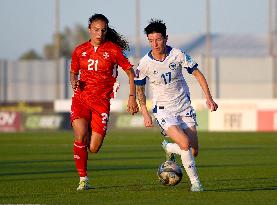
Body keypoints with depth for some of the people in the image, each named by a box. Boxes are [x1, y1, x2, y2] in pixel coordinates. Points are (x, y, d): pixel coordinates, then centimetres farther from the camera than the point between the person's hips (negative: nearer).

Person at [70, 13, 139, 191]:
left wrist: (132, 97, -1)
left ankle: (93, 136, 34)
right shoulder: (79, 51, 7)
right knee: (80, 136, -22)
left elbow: (130, 72, 6)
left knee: (93, 148, -6)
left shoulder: (113, 50, -1)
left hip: (102, 101, -1)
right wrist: (74, 82, -2)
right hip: (81, 98, 1)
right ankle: (83, 179, -7)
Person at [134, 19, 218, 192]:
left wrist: (209, 98, -5)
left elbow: (198, 74, 1)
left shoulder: (177, 55, -10)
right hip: (163, 110, -3)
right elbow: (139, 89, 4)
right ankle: (195, 182, -9)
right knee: (185, 143, -25)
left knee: (194, 151, 0)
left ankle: (169, 148, 32)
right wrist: (145, 114, 2)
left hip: (184, 106, 3)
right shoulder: (145, 63, -12)